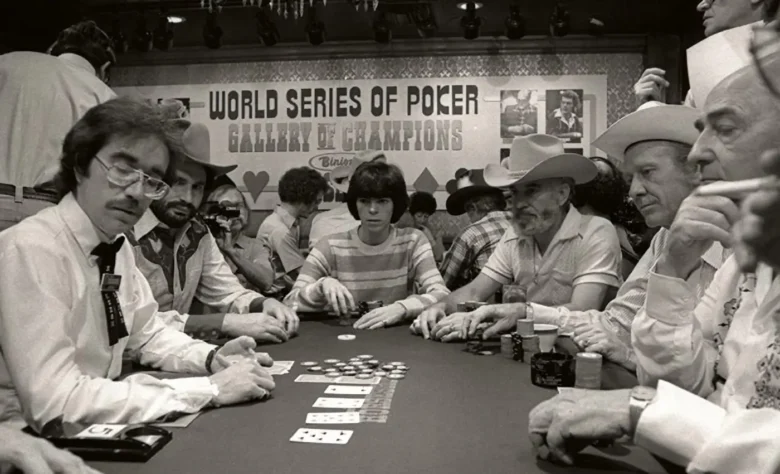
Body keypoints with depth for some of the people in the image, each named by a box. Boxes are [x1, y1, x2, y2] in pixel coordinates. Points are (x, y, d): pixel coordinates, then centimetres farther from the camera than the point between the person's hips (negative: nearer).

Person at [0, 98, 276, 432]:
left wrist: (212, 359, -6)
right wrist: (210, 389, -26)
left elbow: (147, 334, 13)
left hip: (94, 427, 6)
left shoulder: (116, 245, 1)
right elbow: (54, 402, -27)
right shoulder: (30, 250, -22)